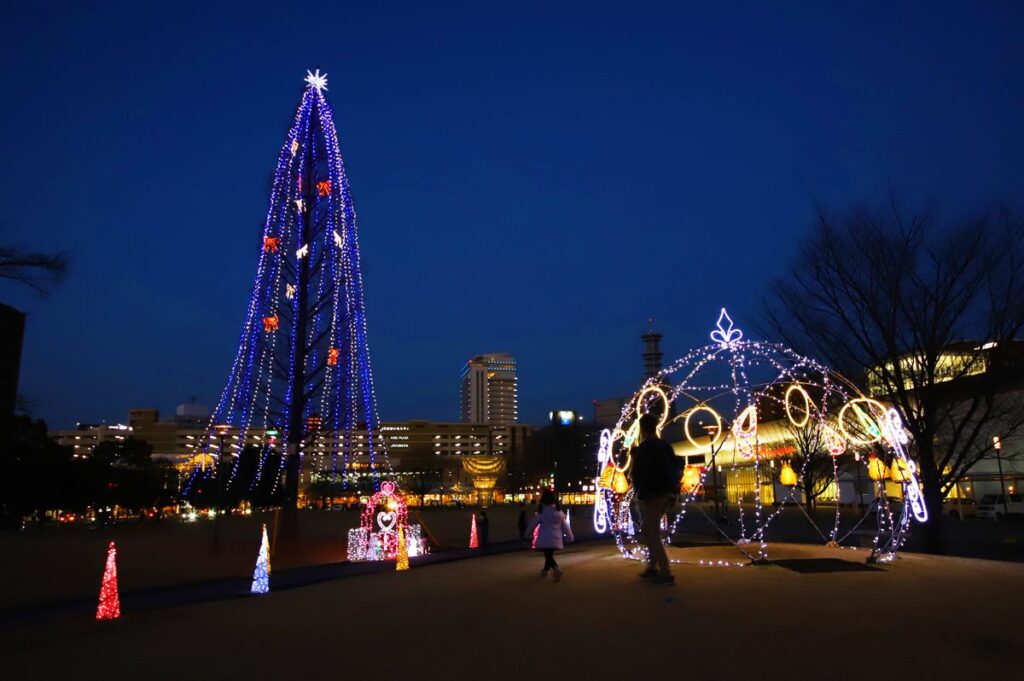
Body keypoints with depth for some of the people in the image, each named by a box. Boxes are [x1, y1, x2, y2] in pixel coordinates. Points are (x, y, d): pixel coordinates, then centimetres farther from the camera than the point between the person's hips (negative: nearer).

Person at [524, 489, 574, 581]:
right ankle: (545, 570, 36)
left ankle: (556, 568, -27)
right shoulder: (559, 511, 4)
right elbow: (564, 525, 9)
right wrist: (570, 537, 19)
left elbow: (533, 524, 0)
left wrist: (527, 533, 15)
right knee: (550, 554, 20)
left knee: (548, 555, -2)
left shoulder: (541, 511, -8)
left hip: (545, 539, -4)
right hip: (556, 538, 4)